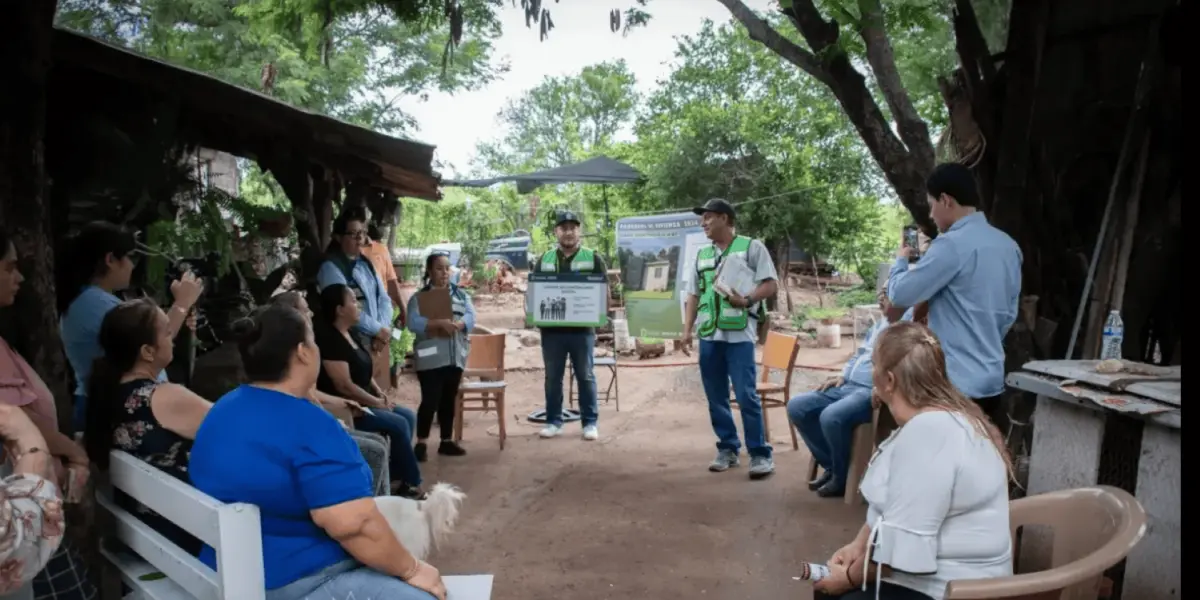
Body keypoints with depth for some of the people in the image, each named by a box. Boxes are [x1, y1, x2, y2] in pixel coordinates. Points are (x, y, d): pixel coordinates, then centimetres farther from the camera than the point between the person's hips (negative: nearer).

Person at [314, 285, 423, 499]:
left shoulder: (348, 335, 11)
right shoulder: (330, 338, -20)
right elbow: (344, 386, -24)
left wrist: (381, 395, 3)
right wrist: (377, 402, -15)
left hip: (363, 403, 10)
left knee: (409, 416, 2)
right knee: (398, 424, -17)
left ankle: (397, 477, 4)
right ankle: (410, 482, -1)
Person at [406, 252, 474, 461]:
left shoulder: (461, 294, 11)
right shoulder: (419, 297, -1)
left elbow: (471, 317, -3)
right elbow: (413, 323, -17)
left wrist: (456, 325, -23)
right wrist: (440, 323, -29)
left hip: (456, 357, 4)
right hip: (431, 358, -4)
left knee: (449, 400, 12)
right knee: (430, 400, -6)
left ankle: (447, 441, 21)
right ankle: (421, 443, 5)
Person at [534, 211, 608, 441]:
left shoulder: (593, 258, 3)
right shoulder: (545, 260, 11)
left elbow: (604, 291, 3)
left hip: (582, 328, -2)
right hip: (551, 329, 3)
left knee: (585, 376, 4)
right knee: (553, 377, 9)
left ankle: (590, 422, 12)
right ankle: (554, 422, 18)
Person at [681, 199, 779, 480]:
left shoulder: (751, 247, 1)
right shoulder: (701, 254, 17)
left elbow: (769, 285, -4)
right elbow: (693, 295, 18)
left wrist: (747, 300, -22)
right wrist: (687, 328, 9)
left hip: (739, 334, -6)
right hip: (708, 335, 6)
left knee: (746, 395, -8)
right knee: (716, 397, 9)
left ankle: (761, 454, 2)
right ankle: (727, 449, 21)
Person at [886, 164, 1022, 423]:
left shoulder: (952, 244, -16)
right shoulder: (1008, 246, 9)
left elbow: (900, 294, -12)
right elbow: (1009, 313, 17)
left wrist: (901, 260, 7)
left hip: (955, 382, -8)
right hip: (991, 379, 8)